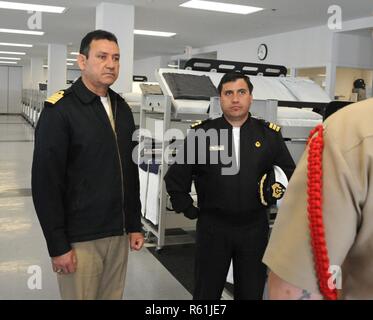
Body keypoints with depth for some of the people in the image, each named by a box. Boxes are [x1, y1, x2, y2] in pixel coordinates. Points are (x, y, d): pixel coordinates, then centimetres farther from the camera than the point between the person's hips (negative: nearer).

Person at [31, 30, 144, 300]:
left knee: (114, 296, 16)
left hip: (119, 235, 6)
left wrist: (134, 225, 11)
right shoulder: (60, 111, -11)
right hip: (79, 238, -6)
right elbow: (46, 183, -13)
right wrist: (58, 245, -14)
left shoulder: (122, 108, 9)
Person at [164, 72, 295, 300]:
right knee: (207, 291, 12)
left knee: (252, 292, 15)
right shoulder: (201, 133, -3)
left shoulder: (269, 134, 2)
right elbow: (176, 177, 4)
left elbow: (290, 174, 12)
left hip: (254, 228, 2)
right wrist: (188, 209, 2)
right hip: (212, 226, -1)